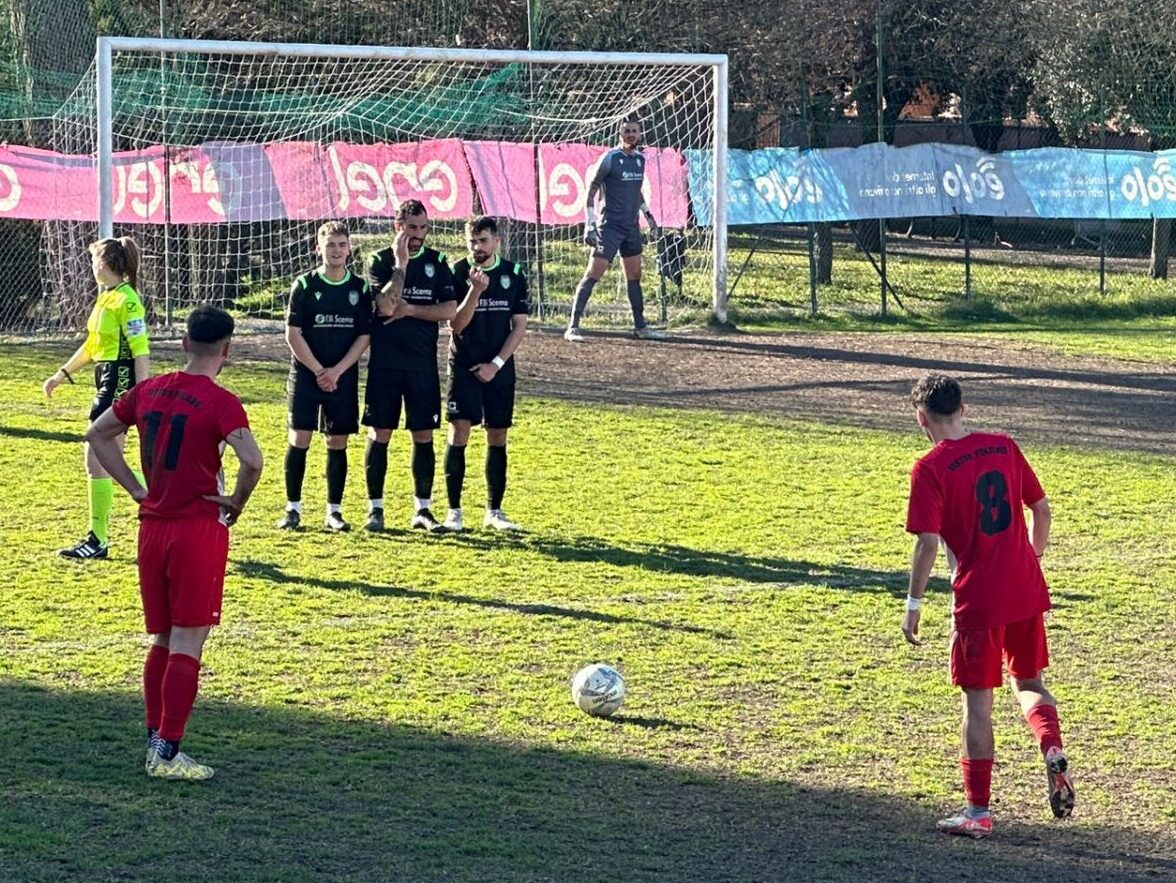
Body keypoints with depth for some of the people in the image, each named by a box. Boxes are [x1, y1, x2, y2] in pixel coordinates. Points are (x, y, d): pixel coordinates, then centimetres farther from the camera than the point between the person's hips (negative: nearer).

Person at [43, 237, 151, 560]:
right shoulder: (105, 297, 14)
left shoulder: (125, 300, -15)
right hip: (107, 382, 10)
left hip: (120, 383, -10)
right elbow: (92, 345, 25)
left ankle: (98, 539, -1)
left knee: (97, 463, -7)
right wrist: (61, 374, 28)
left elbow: (141, 351, -18)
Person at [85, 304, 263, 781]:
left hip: (152, 527, 6)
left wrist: (137, 490, 13)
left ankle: (154, 742, 19)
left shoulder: (149, 390, 6)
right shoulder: (220, 402, -13)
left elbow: (97, 435, 17)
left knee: (162, 641, 17)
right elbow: (251, 460, -27)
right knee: (188, 644, -2)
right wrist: (236, 503, -9)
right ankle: (167, 754, -4)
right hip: (200, 528, -6)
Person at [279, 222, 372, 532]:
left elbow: (364, 336, 2)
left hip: (343, 377, 2)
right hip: (305, 375, -2)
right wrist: (318, 371, -10)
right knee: (299, 439, -5)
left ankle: (334, 511, 10)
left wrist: (337, 371, -9)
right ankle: (293, 509, 1)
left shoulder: (359, 288, 4)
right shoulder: (304, 285, -2)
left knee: (338, 443, 4)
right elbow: (293, 334, -4)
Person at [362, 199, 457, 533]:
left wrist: (410, 309, -10)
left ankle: (422, 509, 9)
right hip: (385, 363, -2)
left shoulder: (436, 262, 7)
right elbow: (386, 307, -15)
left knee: (423, 435, 3)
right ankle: (375, 508, 8)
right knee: (380, 434, 0)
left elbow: (450, 310, -1)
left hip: (423, 364, 2)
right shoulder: (381, 261, -1)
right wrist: (401, 263, -16)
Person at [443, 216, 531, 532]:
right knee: (458, 434, -8)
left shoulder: (513, 275, 2)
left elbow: (520, 325, 3)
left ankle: (494, 511, 12)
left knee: (497, 437, 5)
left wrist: (496, 363, -6)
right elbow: (456, 325, -9)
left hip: (499, 369, 2)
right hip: (464, 366, -2)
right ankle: (454, 511, -4)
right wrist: (476, 290, -24)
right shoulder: (458, 273, -4)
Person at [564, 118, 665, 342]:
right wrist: (589, 224, -14)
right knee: (593, 274, -11)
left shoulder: (640, 159, 10)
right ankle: (573, 327, -12)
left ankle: (640, 326, 22)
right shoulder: (610, 159, -10)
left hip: (631, 227, 7)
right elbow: (591, 191, -8)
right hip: (609, 226, -7)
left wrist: (647, 214, 22)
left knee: (634, 275, 12)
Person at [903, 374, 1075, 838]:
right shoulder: (1004, 447, 5)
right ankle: (1053, 751, -8)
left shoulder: (930, 468, -11)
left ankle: (978, 811, 7)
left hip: (978, 599, -5)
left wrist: (913, 604, -5)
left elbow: (927, 543, -14)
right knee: (1027, 681, 21)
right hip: (1027, 591, 5)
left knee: (977, 700, 4)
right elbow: (1041, 509, 10)